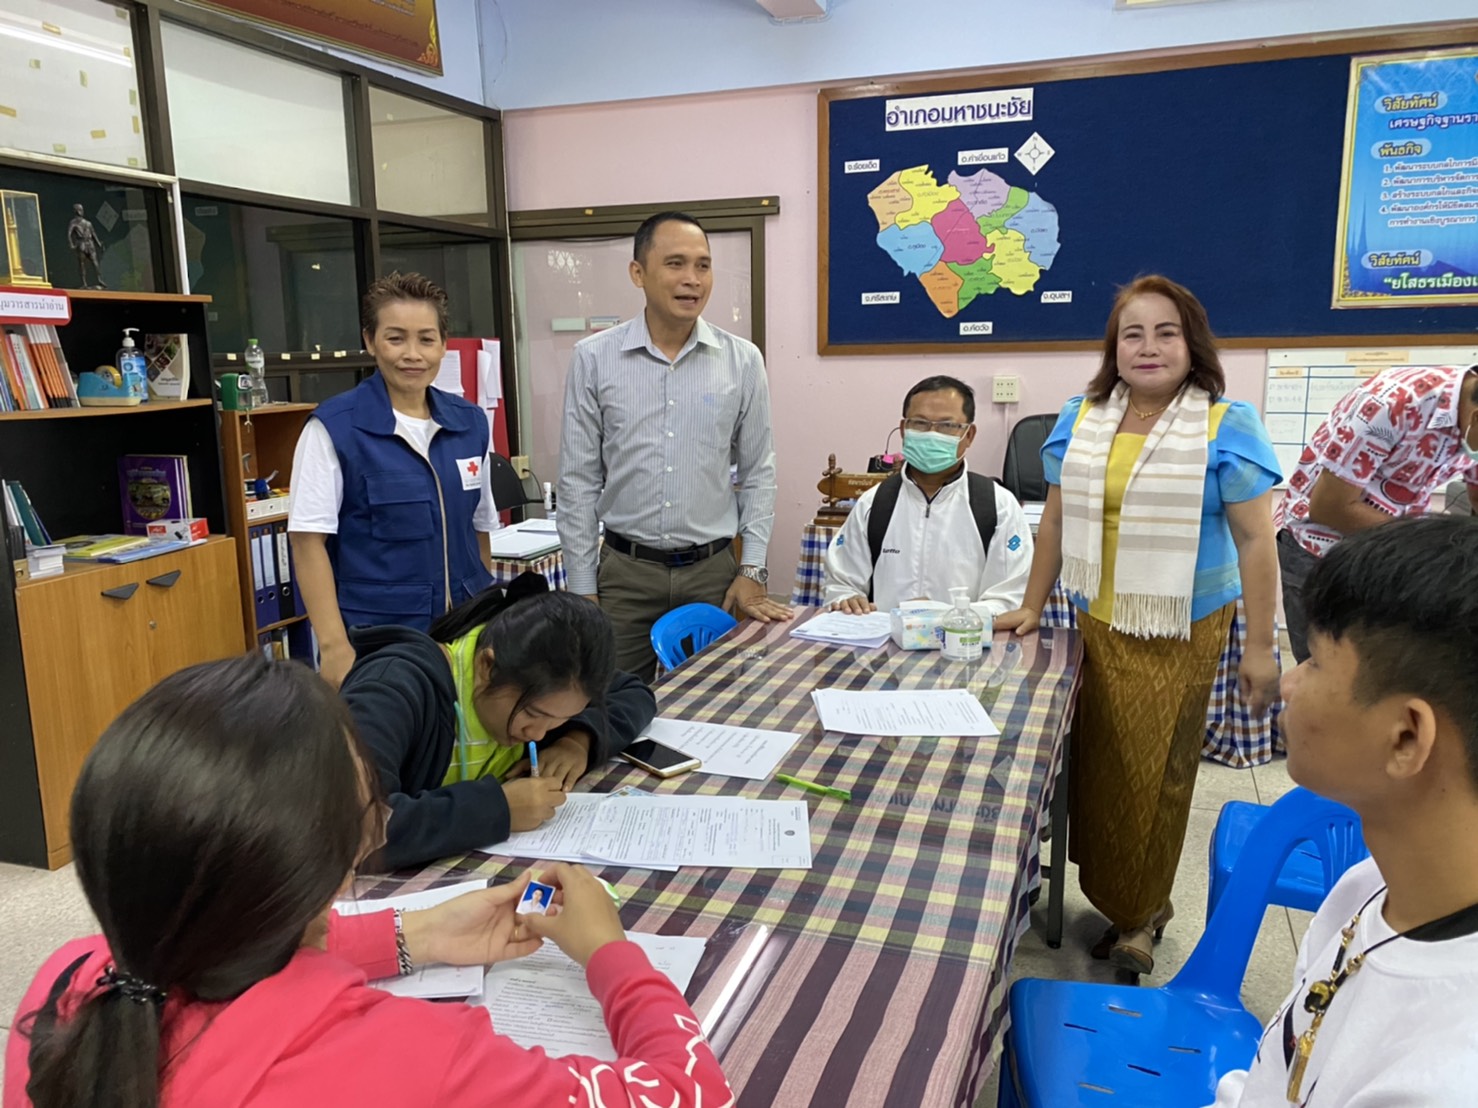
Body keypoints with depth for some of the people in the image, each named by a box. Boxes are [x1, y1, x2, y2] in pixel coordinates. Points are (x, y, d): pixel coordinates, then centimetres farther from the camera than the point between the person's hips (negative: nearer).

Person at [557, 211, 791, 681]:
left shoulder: (742, 360, -1)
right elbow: (579, 480, 0)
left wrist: (752, 570, 1)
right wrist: (582, 587, -2)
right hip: (625, 571, -1)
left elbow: (757, 472, 5)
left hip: (713, 570, 1)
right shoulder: (594, 358, -3)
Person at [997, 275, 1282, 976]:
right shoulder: (1082, 419, 4)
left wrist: (1259, 647, -9)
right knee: (1099, 763, 10)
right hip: (1098, 626, 4)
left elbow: (1255, 539, -7)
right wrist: (1032, 608, 8)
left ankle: (1140, 915, 27)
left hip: (1182, 634, -3)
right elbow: (1056, 519, 9)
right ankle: (1124, 903, 30)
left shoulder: (1228, 426, -7)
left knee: (1155, 772, 7)